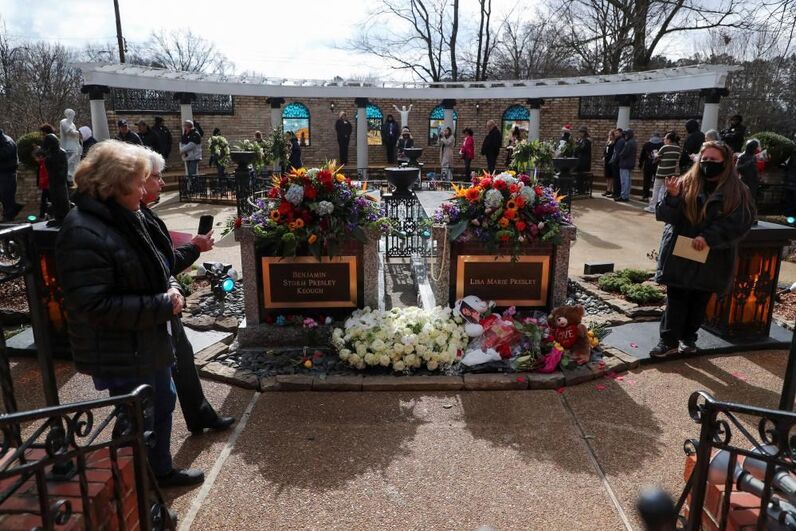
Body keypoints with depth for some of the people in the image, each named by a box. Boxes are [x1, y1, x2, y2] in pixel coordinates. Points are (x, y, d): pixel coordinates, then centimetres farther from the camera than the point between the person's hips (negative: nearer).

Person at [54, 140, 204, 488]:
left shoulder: (126, 217, 5)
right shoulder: (83, 234, -25)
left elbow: (152, 268, 18)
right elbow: (94, 305, -28)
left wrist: (171, 287, -2)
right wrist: (161, 305, -24)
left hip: (150, 342, 10)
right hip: (121, 354, -10)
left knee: (163, 404, 24)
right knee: (139, 423, 7)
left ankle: (161, 471, 46)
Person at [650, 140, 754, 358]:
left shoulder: (737, 192, -3)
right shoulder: (686, 184, -1)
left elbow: (739, 223, -11)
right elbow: (666, 216, -5)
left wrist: (709, 237, -22)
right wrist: (672, 197, -25)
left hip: (712, 260, 0)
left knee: (700, 301, 13)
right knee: (675, 299, 4)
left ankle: (689, 338, 29)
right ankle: (669, 340, 12)